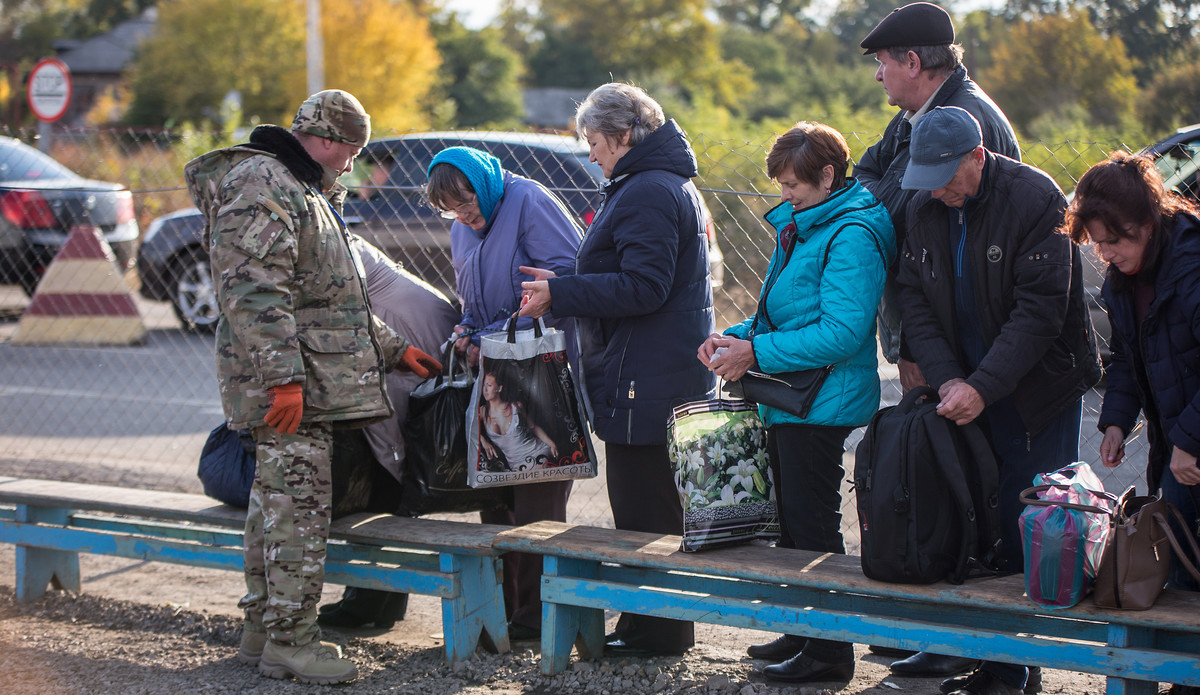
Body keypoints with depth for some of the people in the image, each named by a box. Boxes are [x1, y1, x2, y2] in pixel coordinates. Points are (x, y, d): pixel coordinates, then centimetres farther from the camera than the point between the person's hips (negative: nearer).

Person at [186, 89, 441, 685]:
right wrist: (282, 377, -26)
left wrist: (393, 349, 30)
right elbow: (254, 289, -22)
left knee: (276, 502, 14)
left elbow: (333, 297, 32)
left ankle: (262, 629, 20)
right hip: (291, 388, -11)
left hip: (310, 384, 11)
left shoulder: (305, 192, 24)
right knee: (299, 507, -9)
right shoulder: (260, 184, -12)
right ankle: (288, 641, -5)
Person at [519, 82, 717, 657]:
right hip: (671, 378, 11)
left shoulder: (647, 193, -16)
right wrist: (563, 284, 18)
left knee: (643, 508, -5)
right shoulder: (670, 185, 19)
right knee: (655, 504, 15)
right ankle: (662, 626, 21)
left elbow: (643, 287, -23)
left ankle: (655, 631, 1)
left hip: (646, 384, -11)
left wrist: (559, 295, -18)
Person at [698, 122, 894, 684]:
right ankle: (803, 632, 27)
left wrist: (757, 353, -21)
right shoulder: (798, 228, 15)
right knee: (791, 524, 16)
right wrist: (733, 337, 5)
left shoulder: (851, 237, -17)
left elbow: (842, 332, -24)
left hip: (822, 404, -10)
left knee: (813, 527, -5)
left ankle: (830, 652, 3)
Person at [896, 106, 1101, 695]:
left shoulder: (1035, 199, -14)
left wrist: (982, 387, -22)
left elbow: (1040, 309, -17)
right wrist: (947, 379, -11)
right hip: (965, 390, 5)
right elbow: (914, 298, 4)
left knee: (1025, 530, -7)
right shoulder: (924, 208, 5)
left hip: (1037, 390, -5)